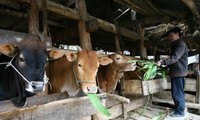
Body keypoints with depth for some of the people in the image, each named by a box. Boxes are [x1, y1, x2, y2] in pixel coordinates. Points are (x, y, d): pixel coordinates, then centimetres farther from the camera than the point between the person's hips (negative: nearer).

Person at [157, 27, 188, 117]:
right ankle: (180, 108, 28)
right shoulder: (175, 45, 20)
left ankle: (180, 112, 5)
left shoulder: (181, 44, -12)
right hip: (176, 72, 10)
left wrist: (162, 62, -29)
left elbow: (175, 58, -23)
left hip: (178, 72, -10)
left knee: (177, 93, -4)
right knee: (178, 92, 17)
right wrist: (164, 64, 22)